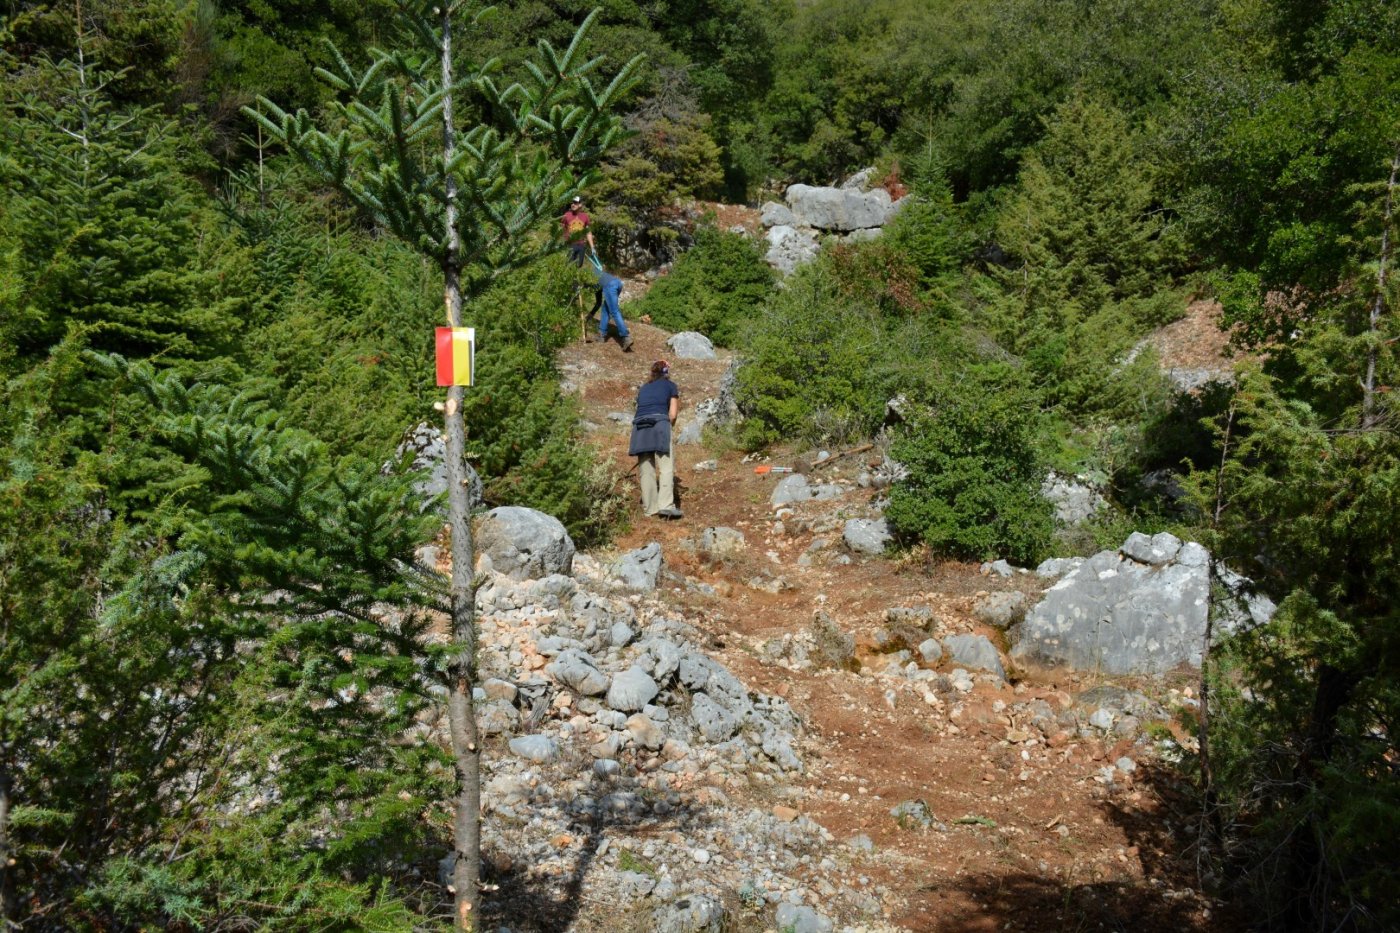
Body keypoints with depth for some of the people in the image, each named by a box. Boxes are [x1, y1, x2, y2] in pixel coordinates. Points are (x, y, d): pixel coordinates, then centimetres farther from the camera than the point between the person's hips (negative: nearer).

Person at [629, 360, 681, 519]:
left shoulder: (643, 388, 28)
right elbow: (672, 414, 8)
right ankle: (665, 505, -19)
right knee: (666, 467, -7)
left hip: (639, 425, 4)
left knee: (646, 470, 6)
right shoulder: (670, 386, 16)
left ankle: (650, 508, 6)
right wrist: (669, 428, 24)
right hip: (659, 423, -4)